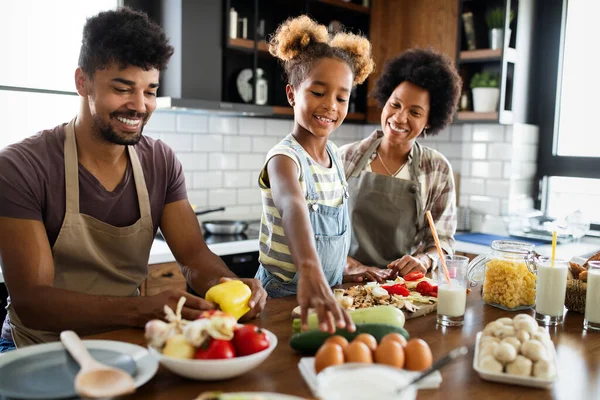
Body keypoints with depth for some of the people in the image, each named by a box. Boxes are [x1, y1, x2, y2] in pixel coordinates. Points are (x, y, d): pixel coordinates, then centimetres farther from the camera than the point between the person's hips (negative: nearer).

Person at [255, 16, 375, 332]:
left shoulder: (333, 153, 0)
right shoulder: (284, 158, -22)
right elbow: (293, 205, -45)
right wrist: (310, 270, -61)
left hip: (329, 290, 6)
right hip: (283, 295, -6)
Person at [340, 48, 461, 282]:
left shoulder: (438, 170, 3)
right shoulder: (346, 158, 2)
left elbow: (442, 238, 6)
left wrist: (424, 259, -14)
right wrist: (349, 264, -13)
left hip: (403, 284, 1)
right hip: (346, 282, -1)